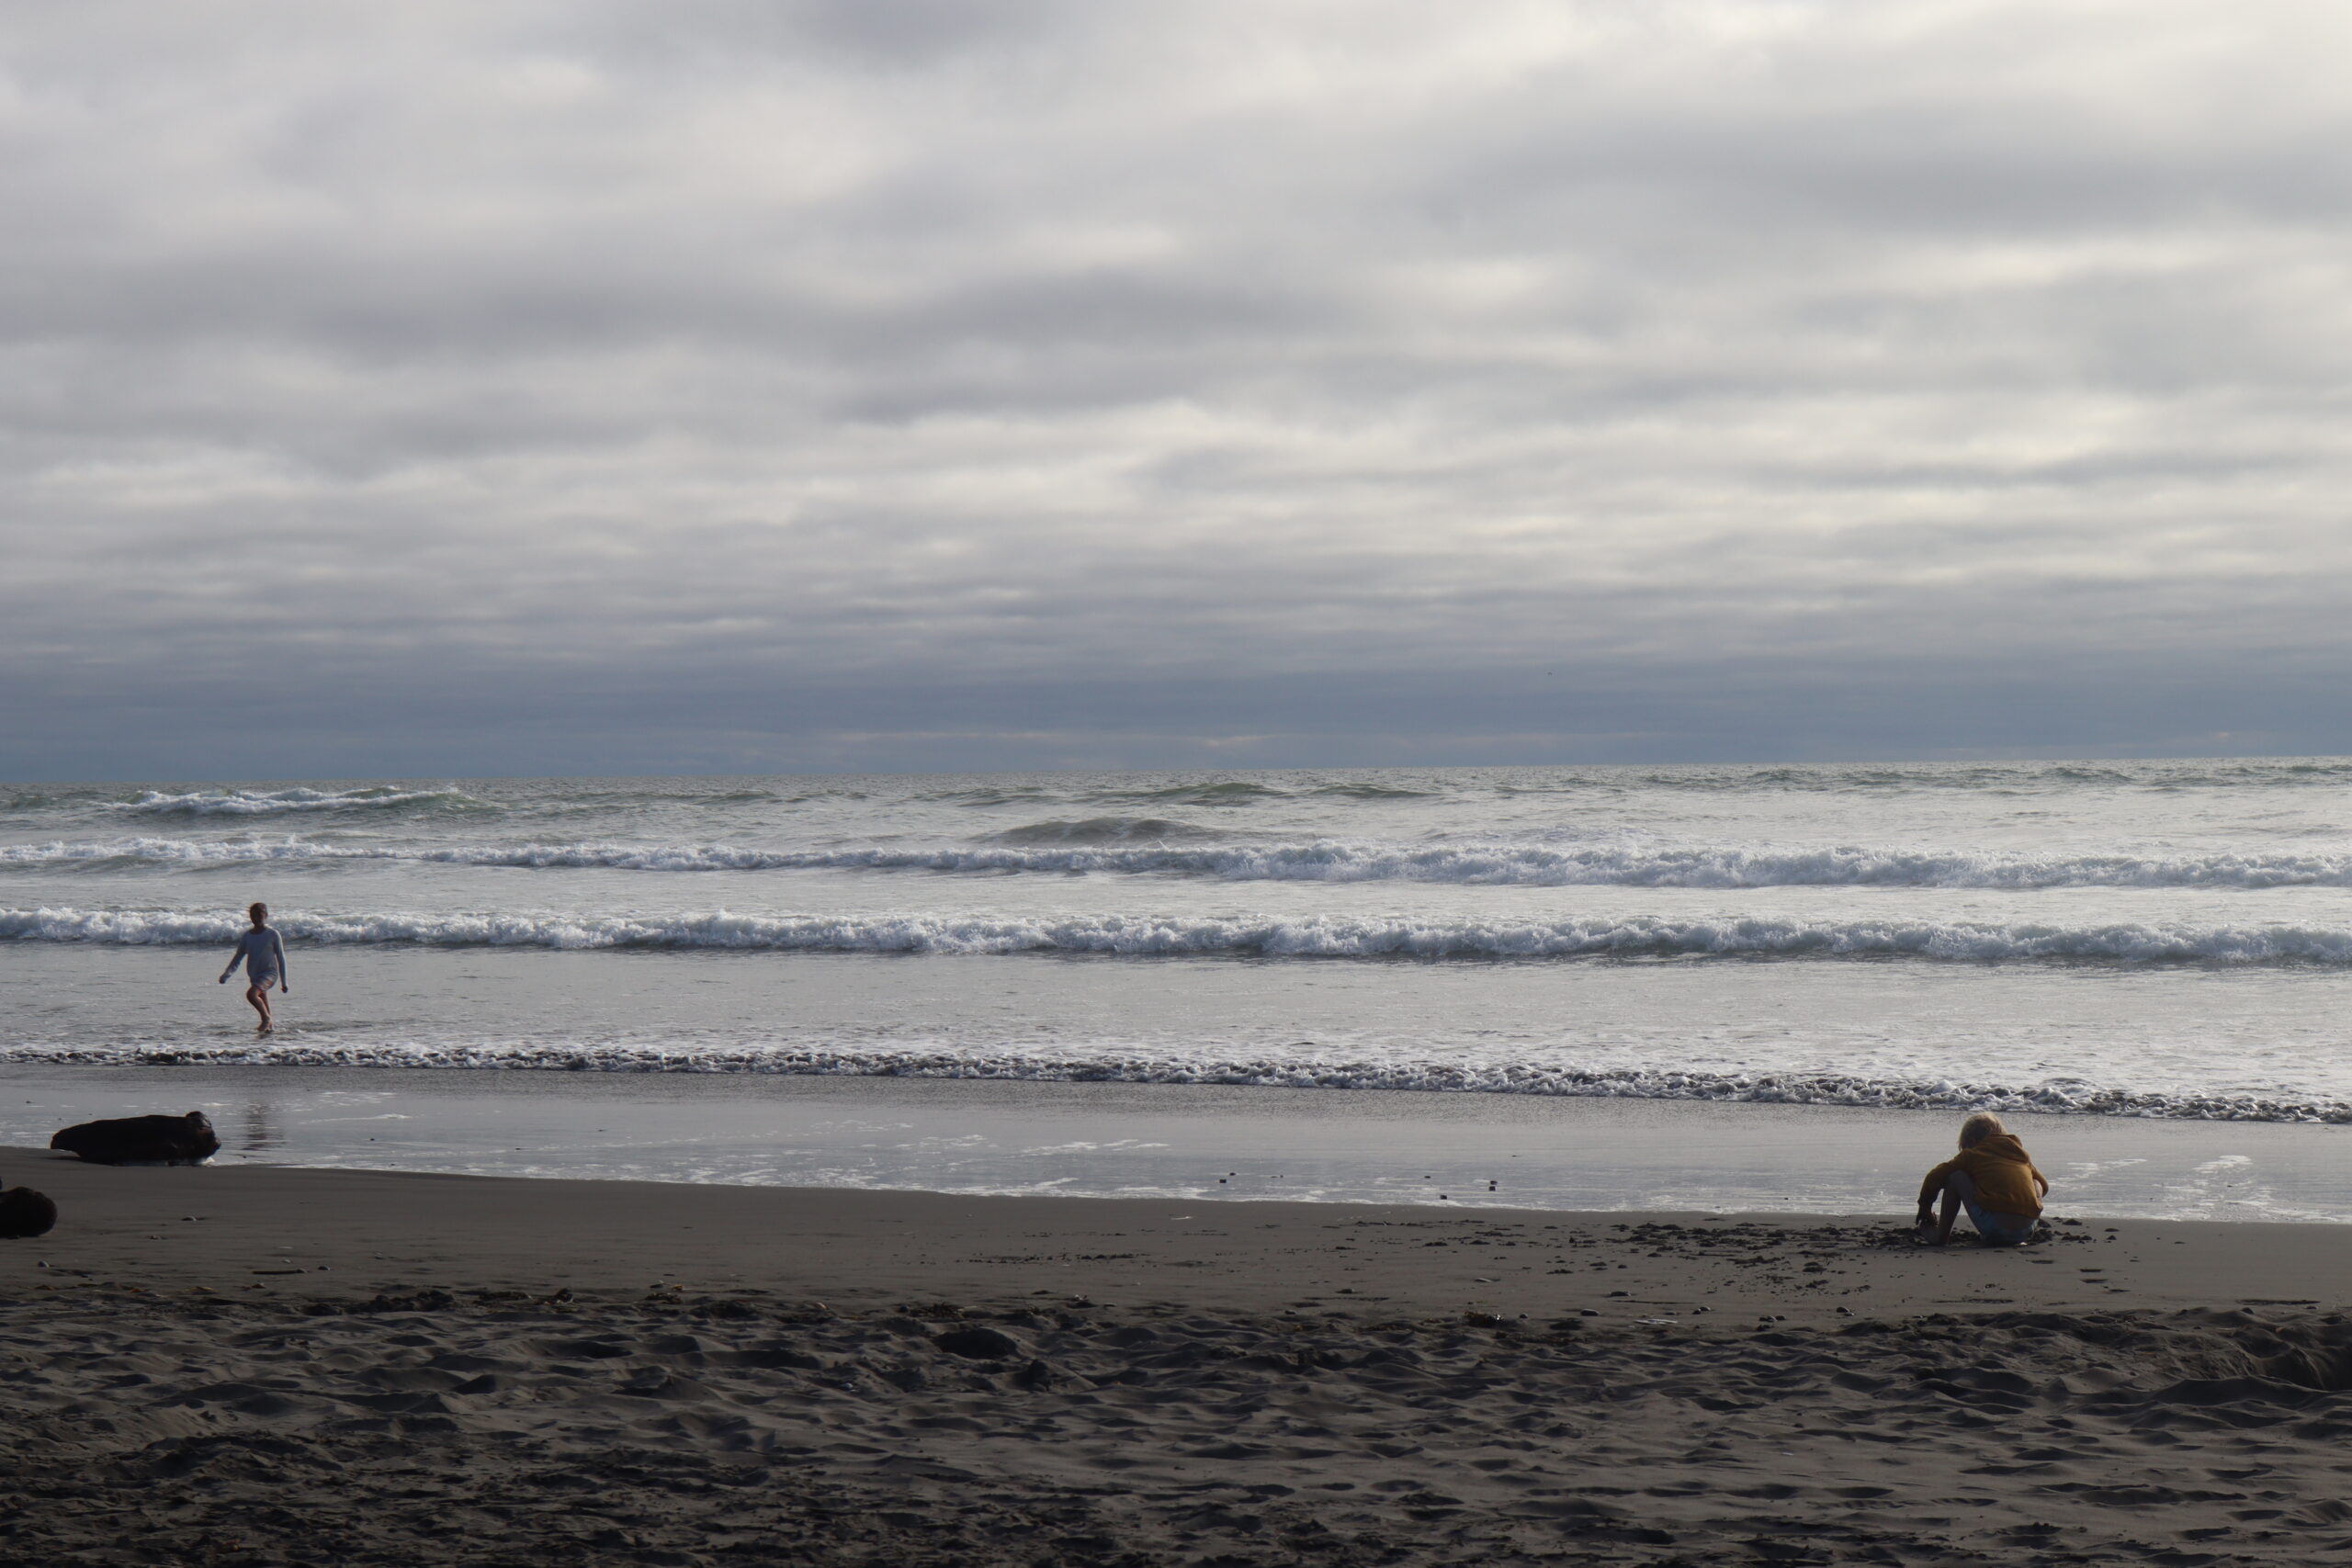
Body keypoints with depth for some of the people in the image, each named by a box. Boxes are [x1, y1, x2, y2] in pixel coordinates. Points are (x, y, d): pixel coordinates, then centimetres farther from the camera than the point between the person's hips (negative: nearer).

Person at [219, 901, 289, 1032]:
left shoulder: (272, 935, -3)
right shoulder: (247, 936, 9)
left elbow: (281, 958, 0)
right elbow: (238, 958, 13)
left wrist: (284, 982, 0)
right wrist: (227, 973, -4)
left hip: (269, 973, -6)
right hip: (254, 976, 6)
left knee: (251, 994, -28)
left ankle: (267, 1019, -13)